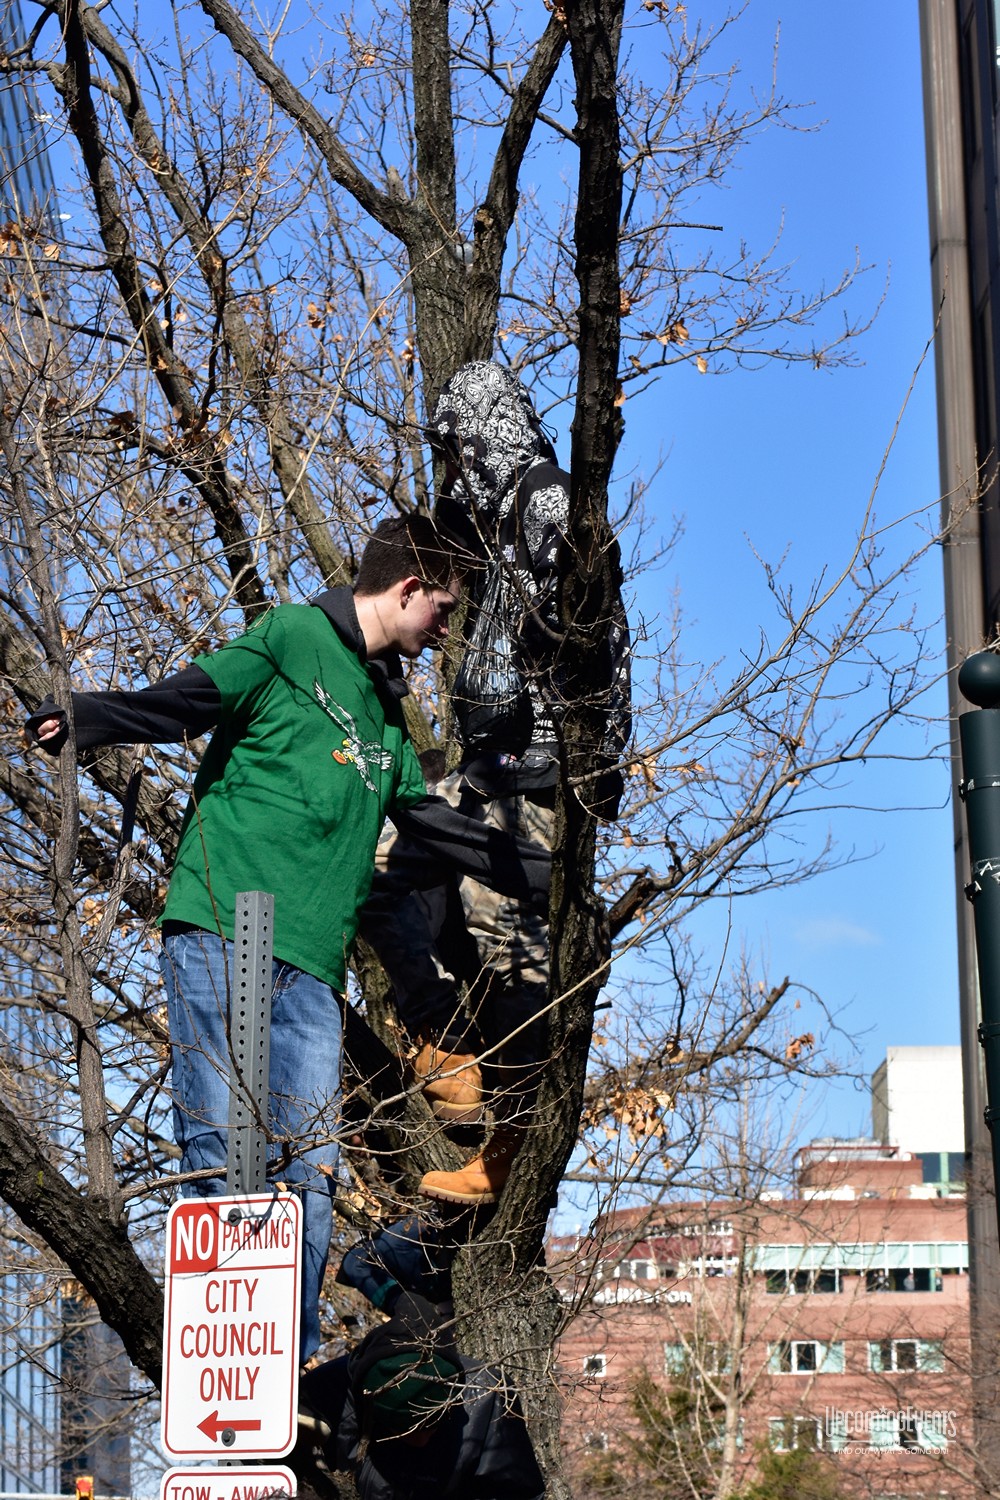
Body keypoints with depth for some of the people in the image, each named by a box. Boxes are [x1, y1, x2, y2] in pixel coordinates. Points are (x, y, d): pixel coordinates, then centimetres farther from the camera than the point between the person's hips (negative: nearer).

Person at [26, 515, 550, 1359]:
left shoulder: (386, 719, 27)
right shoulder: (294, 638, 4)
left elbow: (442, 830, 34)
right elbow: (191, 699, -7)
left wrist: (552, 879, 39)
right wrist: (86, 720, -23)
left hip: (313, 965, 7)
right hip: (219, 933, -7)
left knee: (310, 1167, -2)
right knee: (220, 1143, -11)